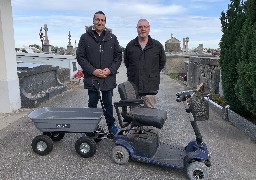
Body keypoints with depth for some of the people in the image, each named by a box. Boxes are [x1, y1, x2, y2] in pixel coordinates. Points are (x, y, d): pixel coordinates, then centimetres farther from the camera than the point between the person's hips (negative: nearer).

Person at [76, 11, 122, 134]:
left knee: (108, 103, 14)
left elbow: (118, 56, 7)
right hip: (91, 78, -1)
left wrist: (110, 70, -8)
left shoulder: (112, 38, 7)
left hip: (109, 78, 2)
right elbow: (80, 57, -2)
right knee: (92, 103, 10)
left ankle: (111, 125, 29)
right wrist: (93, 70, -13)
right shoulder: (85, 38, 1)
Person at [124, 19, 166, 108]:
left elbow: (162, 61, 15)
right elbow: (126, 62, 20)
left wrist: (153, 73, 10)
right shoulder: (130, 45, 7)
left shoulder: (157, 45, 3)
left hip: (150, 86, -1)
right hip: (133, 86, 2)